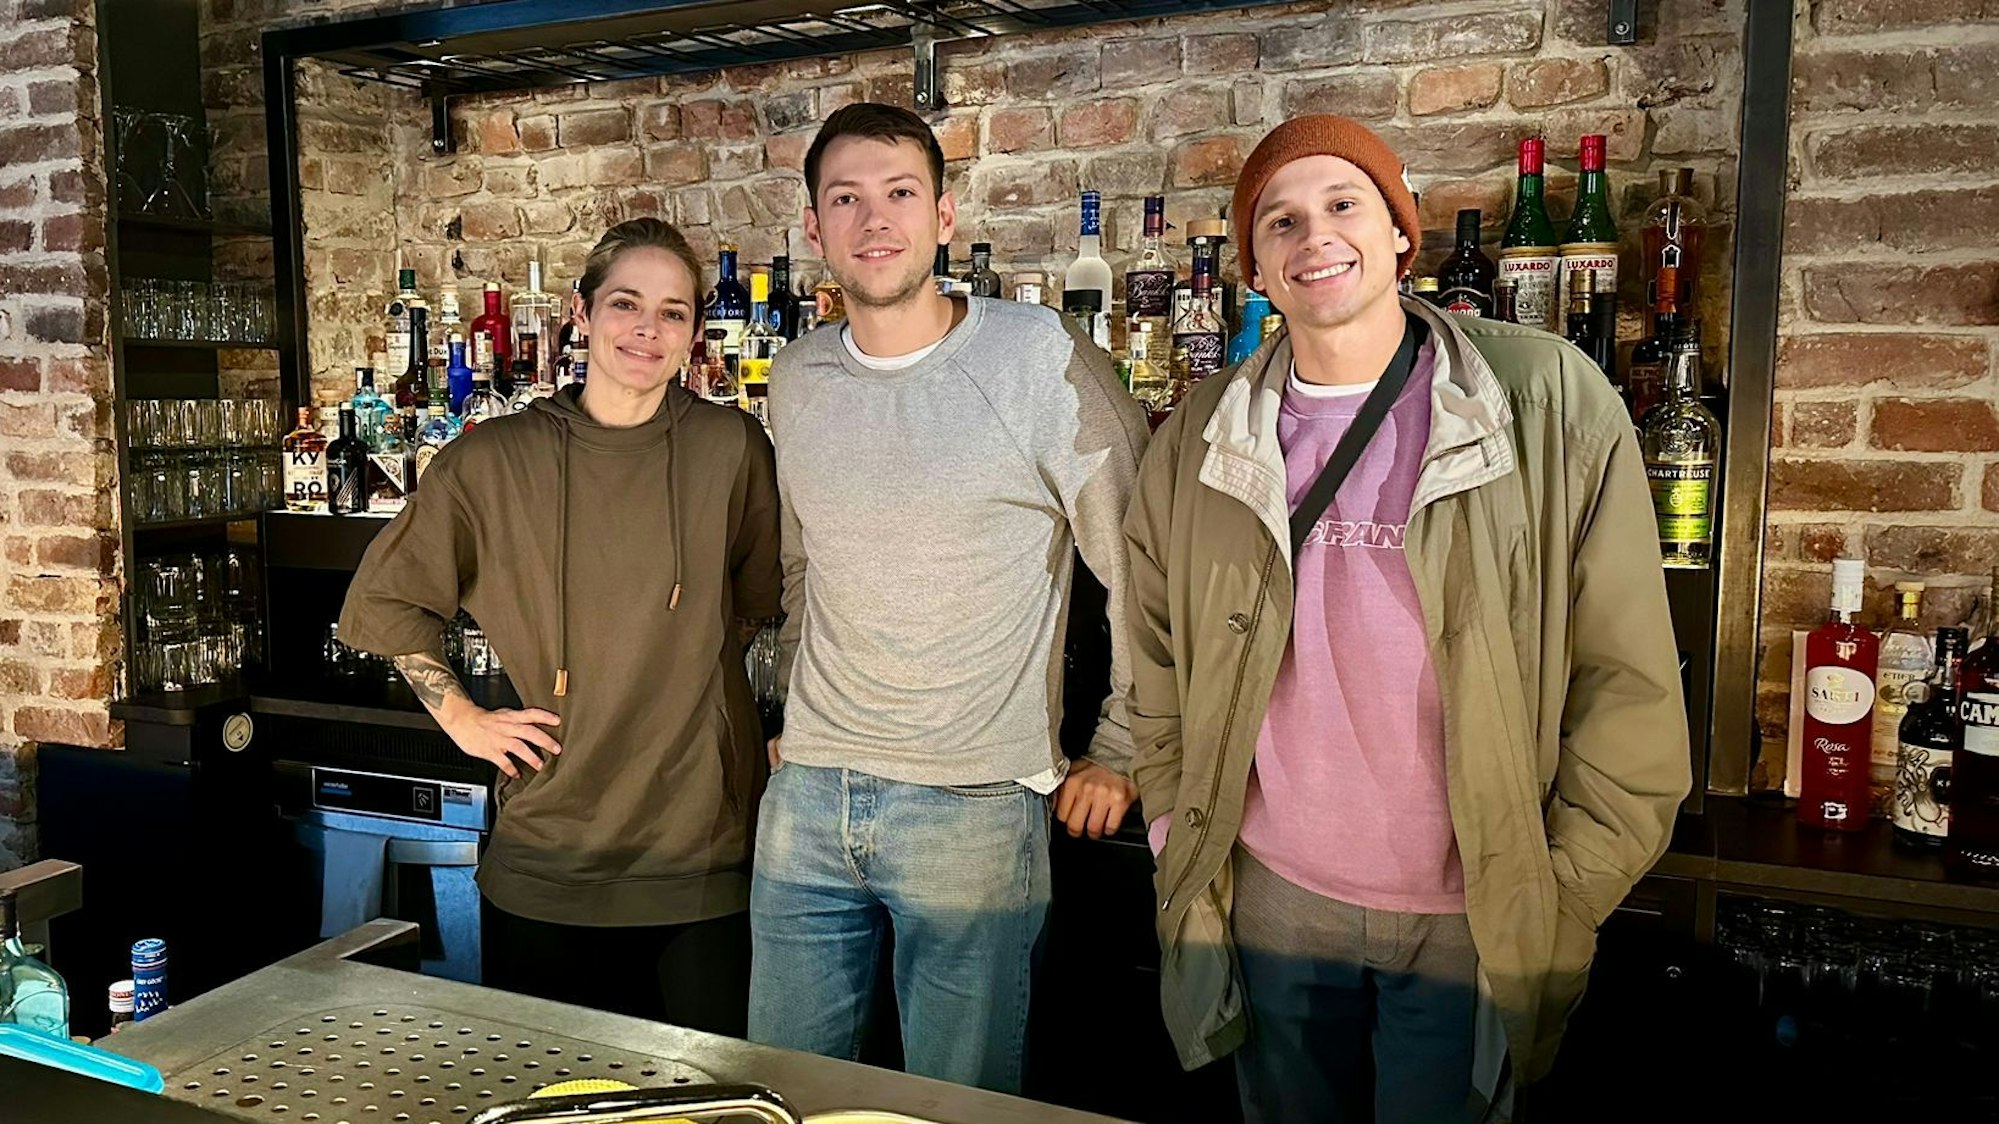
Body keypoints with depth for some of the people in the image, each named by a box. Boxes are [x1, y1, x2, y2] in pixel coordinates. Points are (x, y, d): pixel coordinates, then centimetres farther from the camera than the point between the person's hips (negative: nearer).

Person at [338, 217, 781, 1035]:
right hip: (548, 849, 1)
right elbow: (384, 600, 11)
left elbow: (773, 603, 10)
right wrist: (460, 717, 5)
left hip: (703, 854, 0)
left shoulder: (731, 449, -3)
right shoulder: (493, 462, -1)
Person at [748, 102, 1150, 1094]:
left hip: (974, 807, -5)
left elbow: (1147, 573, -7)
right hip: (806, 797, 5)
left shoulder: (1038, 360, -11)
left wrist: (1118, 754, -5)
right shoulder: (797, 381, 6)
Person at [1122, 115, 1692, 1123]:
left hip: (1474, 925, -2)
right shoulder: (1196, 441, 0)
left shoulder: (1550, 404, -8)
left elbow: (1626, 682, -7)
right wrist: (1188, 857, 4)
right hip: (1273, 907, 3)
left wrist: (1563, 899, -8)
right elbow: (1158, 680, 8)